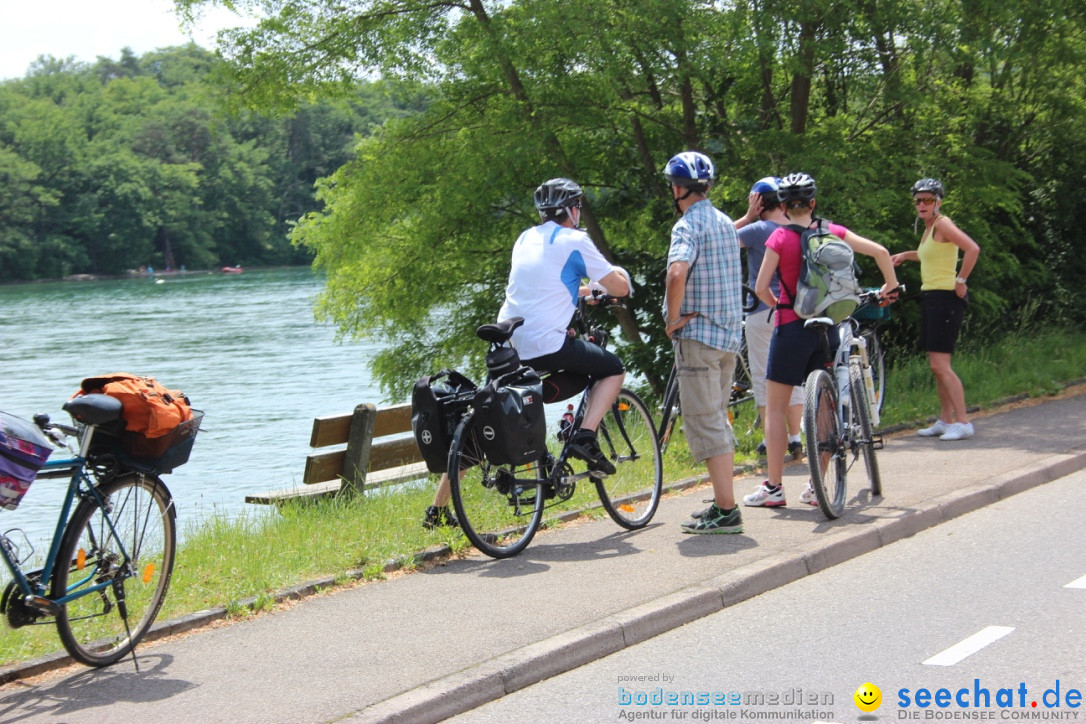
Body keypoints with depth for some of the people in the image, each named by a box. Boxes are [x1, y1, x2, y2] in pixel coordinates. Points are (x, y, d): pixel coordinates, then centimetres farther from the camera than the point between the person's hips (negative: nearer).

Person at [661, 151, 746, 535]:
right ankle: (723, 503, 22)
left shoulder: (688, 225, -14)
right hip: (729, 333, 9)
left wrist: (672, 319, -19)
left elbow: (677, 273, -31)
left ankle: (726, 511, -7)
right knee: (718, 420, 17)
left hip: (698, 334, -9)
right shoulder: (725, 222, 13)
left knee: (704, 423, -6)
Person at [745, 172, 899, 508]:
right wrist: (890, 285, 17)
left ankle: (773, 487, 2)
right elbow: (880, 251, 1)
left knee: (776, 408, 4)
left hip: (792, 326, -4)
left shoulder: (780, 237, -8)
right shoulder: (832, 232, 2)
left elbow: (761, 287, -11)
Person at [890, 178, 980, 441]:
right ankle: (946, 420, 17)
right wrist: (906, 255, 24)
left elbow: (972, 249, -24)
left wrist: (961, 280, -19)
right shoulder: (928, 228, 15)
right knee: (936, 365, 11)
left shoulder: (942, 223, -12)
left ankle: (963, 422, -11)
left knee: (940, 365, -13)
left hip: (946, 298, -10)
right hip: (930, 298, 10)